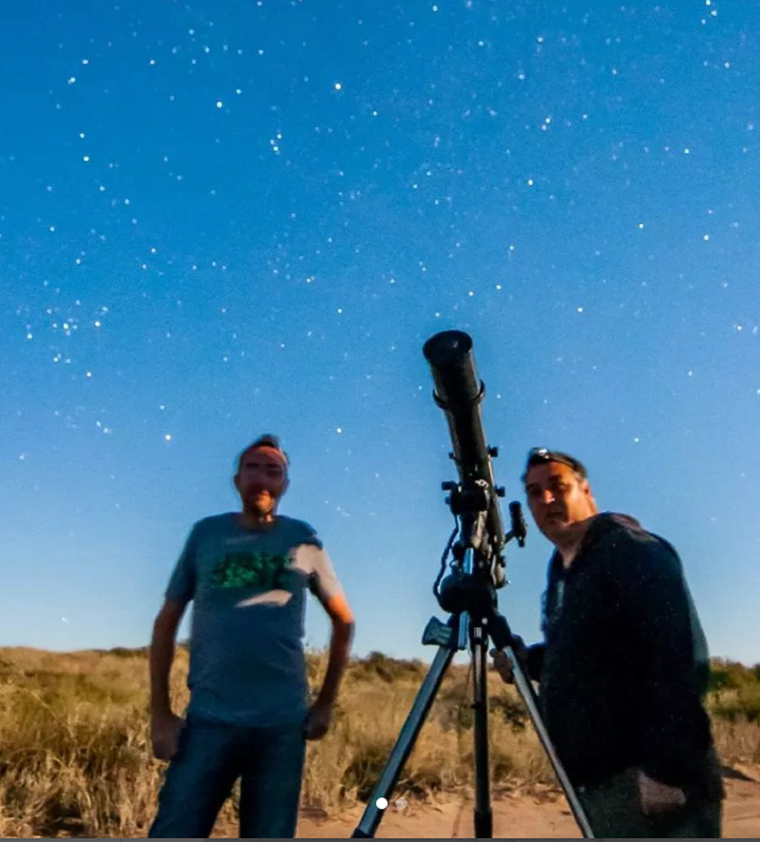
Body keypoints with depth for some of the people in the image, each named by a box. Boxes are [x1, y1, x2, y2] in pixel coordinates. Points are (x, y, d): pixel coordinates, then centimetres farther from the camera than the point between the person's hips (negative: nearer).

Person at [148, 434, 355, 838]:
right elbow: (166, 622, 6)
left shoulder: (302, 539, 2)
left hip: (283, 725, 1)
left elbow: (343, 620, 10)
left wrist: (326, 703, 7)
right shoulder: (206, 533, 2)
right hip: (209, 720, 0)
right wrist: (160, 712, 0)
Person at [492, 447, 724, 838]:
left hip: (648, 777, -8)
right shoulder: (561, 569, 12)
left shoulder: (630, 550, -14)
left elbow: (683, 658, -21)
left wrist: (666, 768, -24)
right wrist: (529, 660, 2)